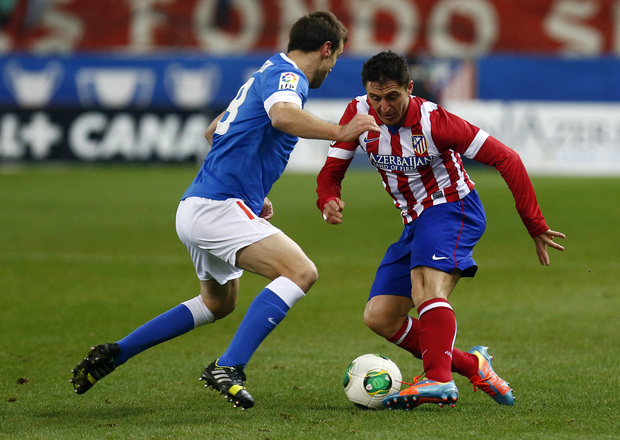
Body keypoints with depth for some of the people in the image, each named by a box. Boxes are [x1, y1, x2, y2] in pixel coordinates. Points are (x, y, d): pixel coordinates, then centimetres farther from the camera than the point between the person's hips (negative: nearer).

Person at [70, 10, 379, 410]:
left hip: (196, 208, 11)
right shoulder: (286, 76, -9)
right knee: (301, 272, -21)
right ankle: (229, 368, -26)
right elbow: (283, 116, -35)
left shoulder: (268, 74, 21)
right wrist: (339, 132, -33)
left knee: (219, 303, 29)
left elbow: (213, 132, 32)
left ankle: (114, 354, 27)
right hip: (217, 208, -11)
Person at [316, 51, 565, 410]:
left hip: (452, 208, -7)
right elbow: (331, 171, 1)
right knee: (379, 317, -2)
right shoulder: (359, 113, -6)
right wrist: (329, 201, -25)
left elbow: (507, 159, -17)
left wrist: (536, 227, -18)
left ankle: (439, 381, -48)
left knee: (426, 283, -35)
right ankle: (471, 366, 6)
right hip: (415, 222, 7)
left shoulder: (433, 122, -21)